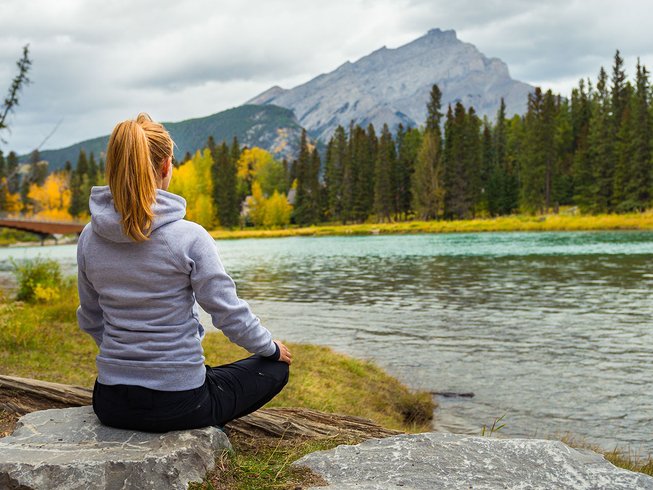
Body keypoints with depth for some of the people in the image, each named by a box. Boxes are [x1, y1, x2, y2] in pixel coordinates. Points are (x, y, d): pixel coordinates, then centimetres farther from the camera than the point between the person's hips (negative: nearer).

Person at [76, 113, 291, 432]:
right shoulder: (188, 237, -19)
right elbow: (229, 312, -13)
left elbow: (90, 319, 9)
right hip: (177, 404, -7)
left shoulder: (89, 238, -4)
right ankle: (201, 429, 10)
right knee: (275, 368, 17)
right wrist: (272, 347, 7)